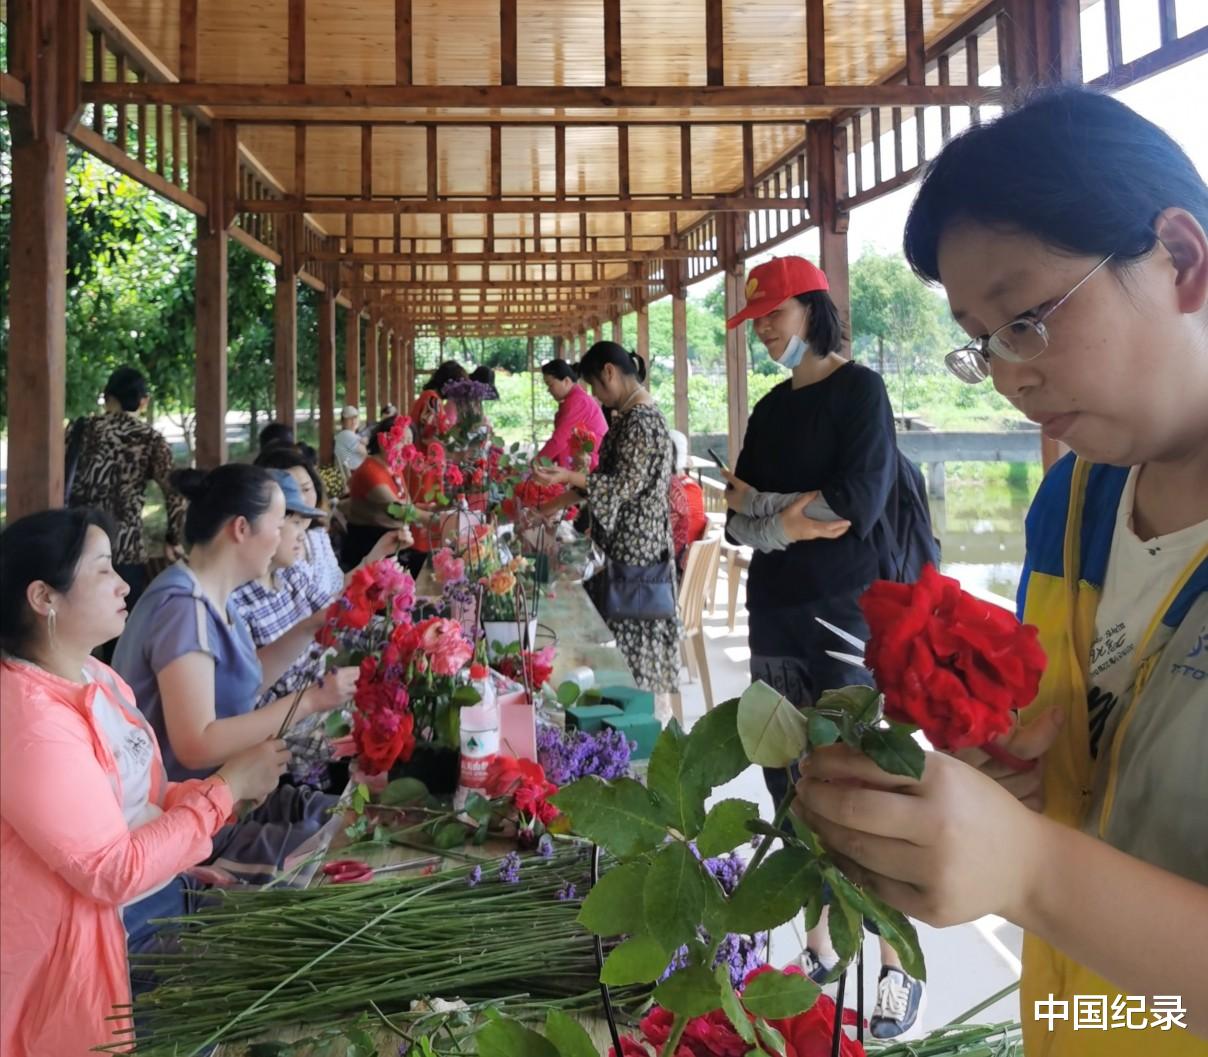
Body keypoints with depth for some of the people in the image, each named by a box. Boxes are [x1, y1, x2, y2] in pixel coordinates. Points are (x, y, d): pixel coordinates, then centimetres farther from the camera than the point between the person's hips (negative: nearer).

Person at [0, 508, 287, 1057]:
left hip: (159, 904, 9)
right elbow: (114, 871, -25)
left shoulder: (96, 677, 4)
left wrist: (234, 785, -5)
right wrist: (227, 786, -20)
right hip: (99, 942, -8)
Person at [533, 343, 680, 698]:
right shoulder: (628, 415, 12)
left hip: (635, 544, -10)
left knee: (632, 627, -2)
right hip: (623, 541, 10)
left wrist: (570, 477, -31)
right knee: (625, 621, 13)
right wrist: (558, 502, 15)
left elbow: (626, 485, -21)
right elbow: (611, 476, 17)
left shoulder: (642, 420, -18)